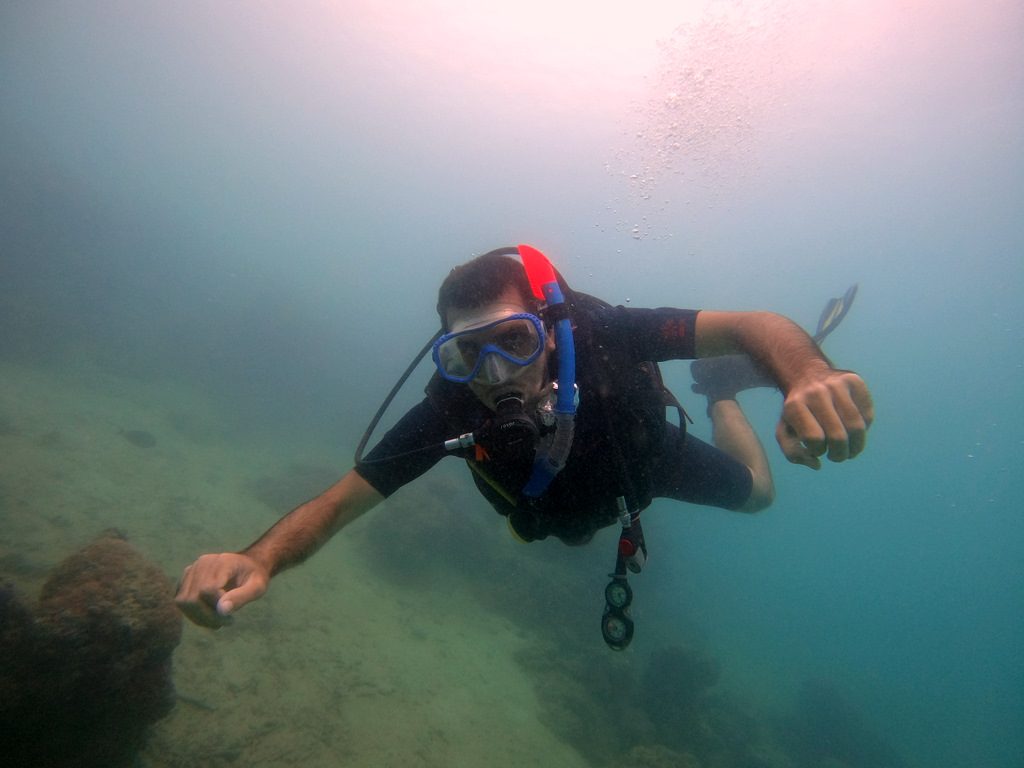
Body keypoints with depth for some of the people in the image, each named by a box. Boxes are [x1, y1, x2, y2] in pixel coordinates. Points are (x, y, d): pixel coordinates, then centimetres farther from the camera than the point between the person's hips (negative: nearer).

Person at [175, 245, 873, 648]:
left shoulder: (600, 337, -44)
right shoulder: (451, 412, -40)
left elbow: (753, 325, -43)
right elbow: (339, 503, -37)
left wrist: (807, 373, -66)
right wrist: (260, 559, -57)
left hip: (644, 455, -1)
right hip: (571, 506, 2)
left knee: (756, 492, 22)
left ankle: (719, 392, 45)